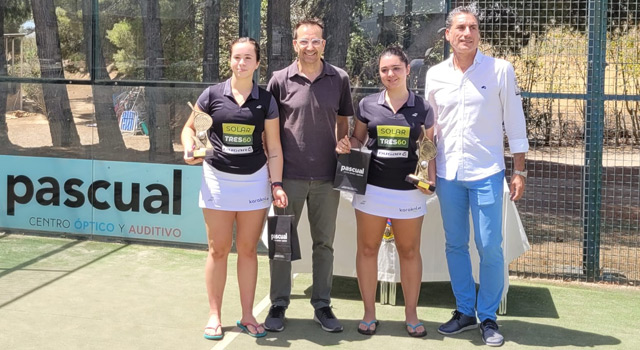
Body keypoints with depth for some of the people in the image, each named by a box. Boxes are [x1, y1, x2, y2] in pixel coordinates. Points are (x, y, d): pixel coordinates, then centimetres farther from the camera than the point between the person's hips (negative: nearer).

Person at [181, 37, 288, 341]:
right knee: (218, 250, 5)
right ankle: (214, 315, 16)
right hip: (218, 179, 0)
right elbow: (190, 127, 9)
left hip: (255, 180, 1)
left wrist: (276, 184, -5)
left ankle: (247, 316, 18)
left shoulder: (266, 100, 2)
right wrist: (189, 148, -12)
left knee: (248, 250, 7)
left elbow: (274, 147, 2)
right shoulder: (212, 94, -1)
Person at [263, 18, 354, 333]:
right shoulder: (280, 80, -1)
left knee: (324, 243, 10)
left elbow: (342, 124, 12)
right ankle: (278, 304, 19)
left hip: (327, 177, 1)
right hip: (289, 176, -1)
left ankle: (322, 305, 22)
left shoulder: (339, 79, 2)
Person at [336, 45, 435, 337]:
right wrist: (347, 145, -9)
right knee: (368, 249, 6)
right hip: (372, 187, 1)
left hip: (409, 191, 0)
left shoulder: (422, 108, 3)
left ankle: (411, 314, 20)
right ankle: (369, 313, 18)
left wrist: (431, 180, -7)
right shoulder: (368, 104, 3)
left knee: (409, 251, 8)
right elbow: (358, 138, 13)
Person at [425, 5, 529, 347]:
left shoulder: (500, 70, -3)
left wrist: (519, 171, -3)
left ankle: (488, 317, 14)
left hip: (486, 172, -3)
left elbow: (514, 123, 0)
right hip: (447, 173, 3)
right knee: (455, 245, 11)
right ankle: (464, 311, 25)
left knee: (490, 248, -1)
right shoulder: (435, 75, 5)